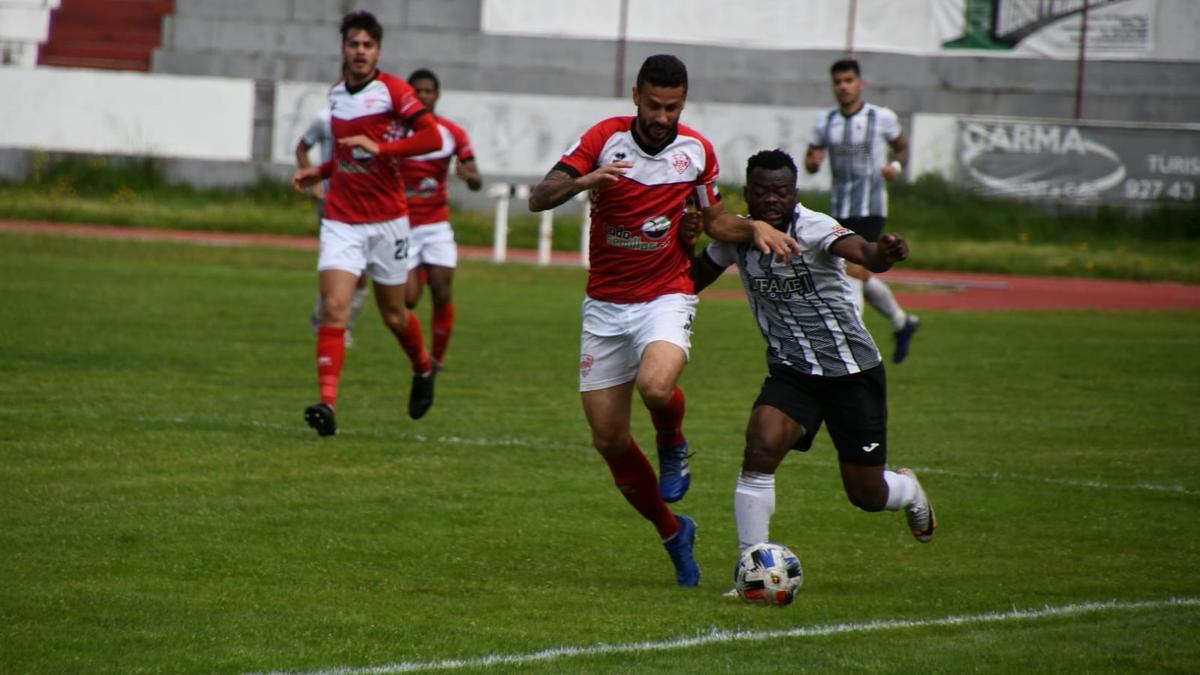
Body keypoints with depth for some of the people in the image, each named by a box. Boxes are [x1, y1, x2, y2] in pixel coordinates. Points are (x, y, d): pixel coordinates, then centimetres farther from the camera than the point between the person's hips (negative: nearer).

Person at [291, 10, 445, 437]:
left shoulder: (392, 91, -9)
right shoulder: (336, 94, 9)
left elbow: (431, 137, -19)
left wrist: (380, 147, -28)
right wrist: (319, 173, 11)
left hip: (387, 220, -3)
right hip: (341, 221, 3)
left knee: (393, 314, 11)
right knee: (334, 308, -14)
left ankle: (423, 369, 43)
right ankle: (327, 404, -22)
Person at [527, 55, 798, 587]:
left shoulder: (697, 151, -2)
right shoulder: (605, 139, -8)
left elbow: (712, 219, 14)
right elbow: (538, 199, -16)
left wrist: (755, 228, -6)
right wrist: (583, 181, -35)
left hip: (666, 298, -1)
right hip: (606, 305, 1)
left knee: (656, 386, -34)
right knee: (608, 440, 2)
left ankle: (673, 445, 2)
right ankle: (672, 533, 23)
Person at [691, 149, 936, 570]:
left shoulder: (812, 229, -19)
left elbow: (858, 251, -40)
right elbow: (695, 279, 15)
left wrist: (883, 255, -64)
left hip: (853, 371, -3)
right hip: (790, 373, 3)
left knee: (866, 494, 4)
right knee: (760, 448, -25)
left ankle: (908, 491, 42)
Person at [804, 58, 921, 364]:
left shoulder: (882, 118, -4)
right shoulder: (825, 121, 7)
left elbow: (902, 146, 11)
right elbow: (810, 163, 12)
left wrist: (896, 166, -10)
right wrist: (813, 162, -12)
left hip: (870, 210, -5)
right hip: (840, 209, 5)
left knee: (853, 272, -17)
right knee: (860, 279, 11)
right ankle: (901, 322, 33)